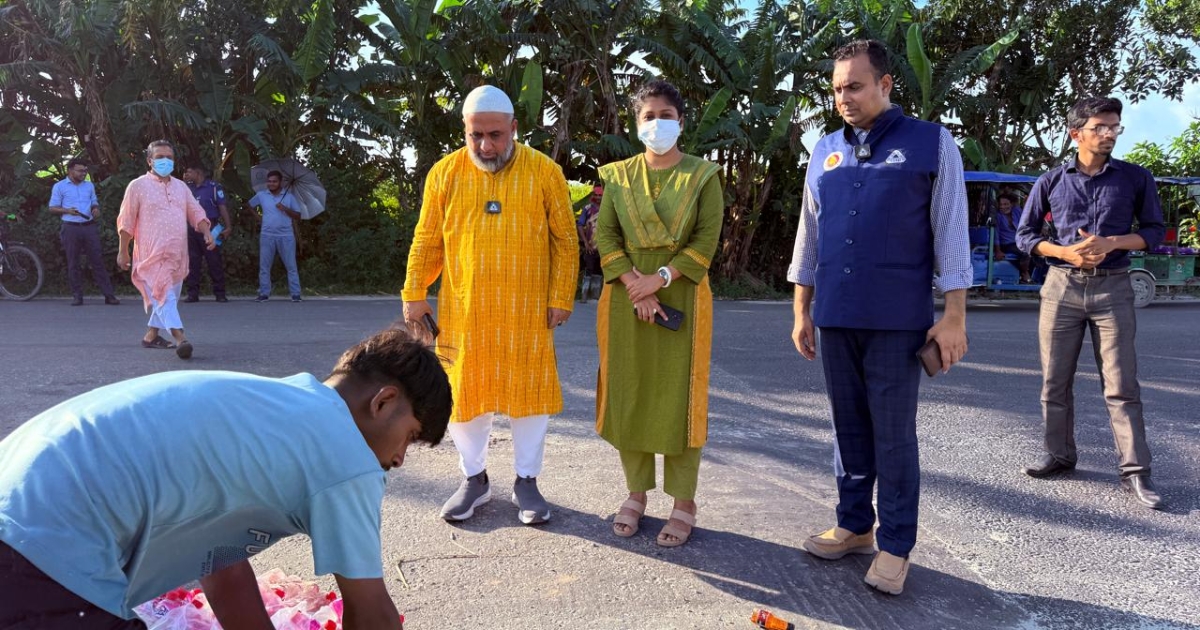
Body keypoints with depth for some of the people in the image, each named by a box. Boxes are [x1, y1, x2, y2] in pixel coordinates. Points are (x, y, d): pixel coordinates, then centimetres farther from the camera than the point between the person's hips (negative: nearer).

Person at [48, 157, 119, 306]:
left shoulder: (89, 185, 15)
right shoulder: (59, 187, 4)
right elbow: (52, 208, 3)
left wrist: (96, 209, -2)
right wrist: (67, 211, -16)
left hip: (89, 227, 2)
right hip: (71, 228, -2)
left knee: (97, 260, -2)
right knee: (73, 263, 1)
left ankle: (109, 295, -4)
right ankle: (77, 296, 7)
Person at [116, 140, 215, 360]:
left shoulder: (180, 186, 15)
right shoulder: (138, 186, -1)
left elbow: (196, 212, 12)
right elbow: (126, 221, -1)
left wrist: (207, 233, -7)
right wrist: (123, 251, -3)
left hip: (177, 253, 6)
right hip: (153, 253, -6)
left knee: (168, 295, 12)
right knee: (164, 294, -14)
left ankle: (151, 335, 25)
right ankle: (180, 338, -24)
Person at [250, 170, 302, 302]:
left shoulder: (289, 197, 5)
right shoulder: (261, 195, 9)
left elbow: (298, 216, 4)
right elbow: (249, 206, 22)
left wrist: (285, 209, -11)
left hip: (286, 236, -2)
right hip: (267, 236, 2)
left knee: (291, 266, -1)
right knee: (264, 266, 3)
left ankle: (295, 294, 1)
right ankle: (264, 294, 10)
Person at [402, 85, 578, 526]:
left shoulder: (545, 172, -2)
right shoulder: (445, 173, 2)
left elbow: (565, 243, 1)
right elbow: (426, 242, 7)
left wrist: (561, 298, -3)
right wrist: (414, 294, 3)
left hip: (526, 312, -1)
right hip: (463, 311, 1)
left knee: (529, 392, 6)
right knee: (465, 392, 9)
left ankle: (526, 481, 23)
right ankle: (474, 479, 27)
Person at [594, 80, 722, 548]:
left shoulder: (702, 175, 3)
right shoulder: (617, 175, 8)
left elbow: (707, 240, -6)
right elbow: (605, 236, 0)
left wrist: (660, 278, -16)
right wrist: (635, 287, -13)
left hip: (681, 297, -2)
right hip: (626, 297, 2)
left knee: (679, 396, 0)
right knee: (628, 393, 5)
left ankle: (684, 502, 10)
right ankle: (636, 492, 19)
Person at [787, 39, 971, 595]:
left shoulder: (930, 144, -1)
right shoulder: (825, 152, 11)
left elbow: (951, 232, -4)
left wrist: (954, 316, -9)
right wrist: (802, 311, 12)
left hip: (897, 320, -4)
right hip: (836, 319, 4)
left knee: (893, 435, 2)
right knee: (849, 427, 12)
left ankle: (895, 545, 15)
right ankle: (854, 525, 26)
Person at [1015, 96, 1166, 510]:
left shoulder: (1136, 178, 4)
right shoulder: (1051, 182, 5)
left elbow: (1154, 230, 7)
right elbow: (1025, 234, 7)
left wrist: (1111, 243, -12)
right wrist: (1066, 252, -10)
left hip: (1112, 288, -1)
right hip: (1061, 286, 1)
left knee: (1121, 384, -3)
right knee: (1055, 381, 6)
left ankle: (1135, 471, 0)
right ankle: (1060, 455, 20)